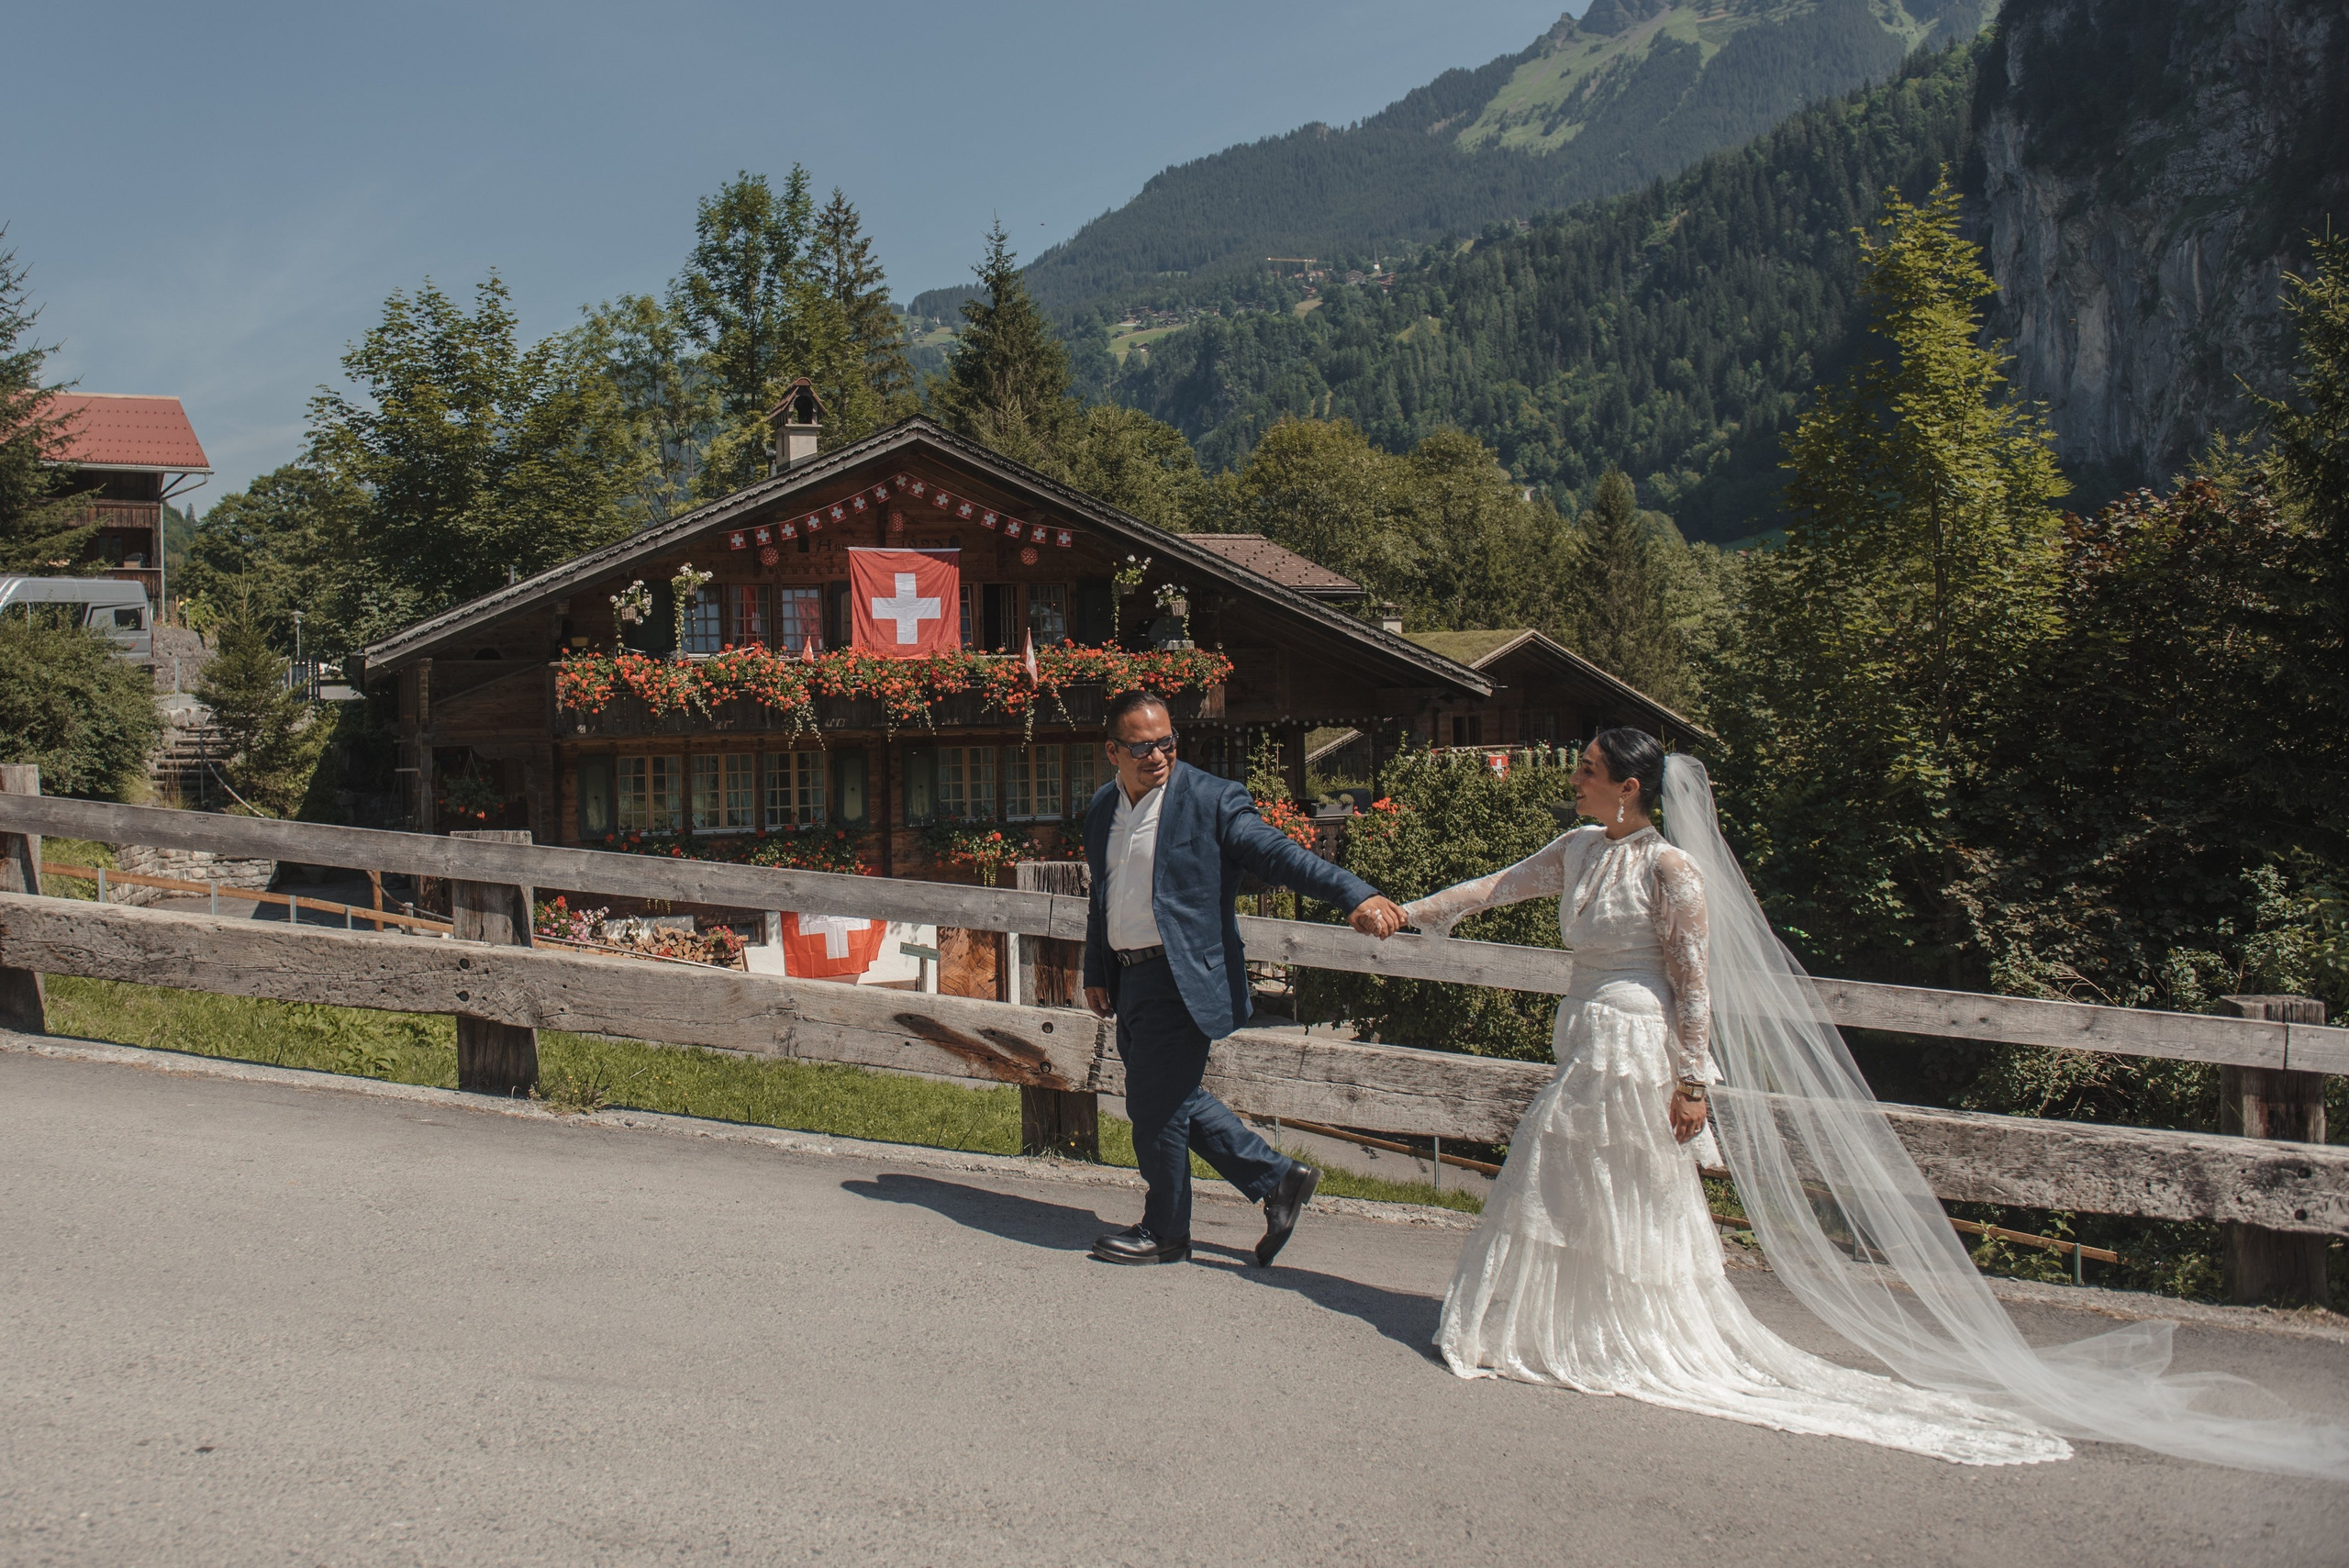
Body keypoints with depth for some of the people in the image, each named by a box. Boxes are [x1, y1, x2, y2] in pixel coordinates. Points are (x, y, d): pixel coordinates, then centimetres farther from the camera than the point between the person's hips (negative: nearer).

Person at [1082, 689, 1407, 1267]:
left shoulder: (1211, 800, -11)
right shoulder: (1102, 807, 11)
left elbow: (1279, 854, -19)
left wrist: (1357, 894, -31)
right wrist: (1096, 974, 21)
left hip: (1182, 979, -8)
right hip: (1128, 979, 8)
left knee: (1154, 1106, -2)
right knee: (1176, 1101, 14)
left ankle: (1165, 1230, 19)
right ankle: (1278, 1179, 28)